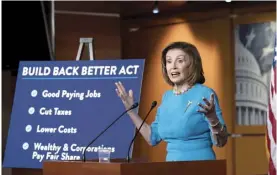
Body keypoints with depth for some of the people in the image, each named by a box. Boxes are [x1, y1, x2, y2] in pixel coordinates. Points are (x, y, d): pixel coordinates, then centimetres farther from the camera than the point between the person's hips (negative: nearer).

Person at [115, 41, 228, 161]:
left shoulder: (205, 94, -10)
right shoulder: (167, 97, 9)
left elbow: (221, 142, -12)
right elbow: (153, 138, 14)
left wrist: (212, 118, -29)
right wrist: (130, 110, 10)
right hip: (172, 166, 6)